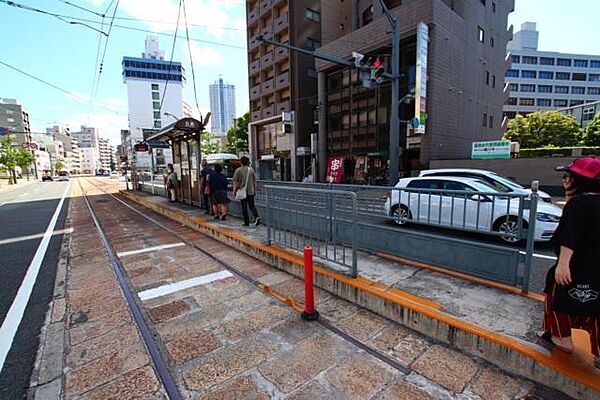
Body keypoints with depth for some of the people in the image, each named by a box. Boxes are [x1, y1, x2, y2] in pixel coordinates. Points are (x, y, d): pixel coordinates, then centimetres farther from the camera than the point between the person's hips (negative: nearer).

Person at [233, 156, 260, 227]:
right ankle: (257, 217, -13)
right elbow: (254, 181, 7)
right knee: (252, 205, 9)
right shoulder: (251, 170, 5)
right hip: (251, 191, 2)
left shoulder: (238, 170, -2)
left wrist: (234, 190, 7)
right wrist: (255, 190, 15)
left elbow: (235, 182, -2)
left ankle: (246, 222, 9)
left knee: (244, 207, 6)